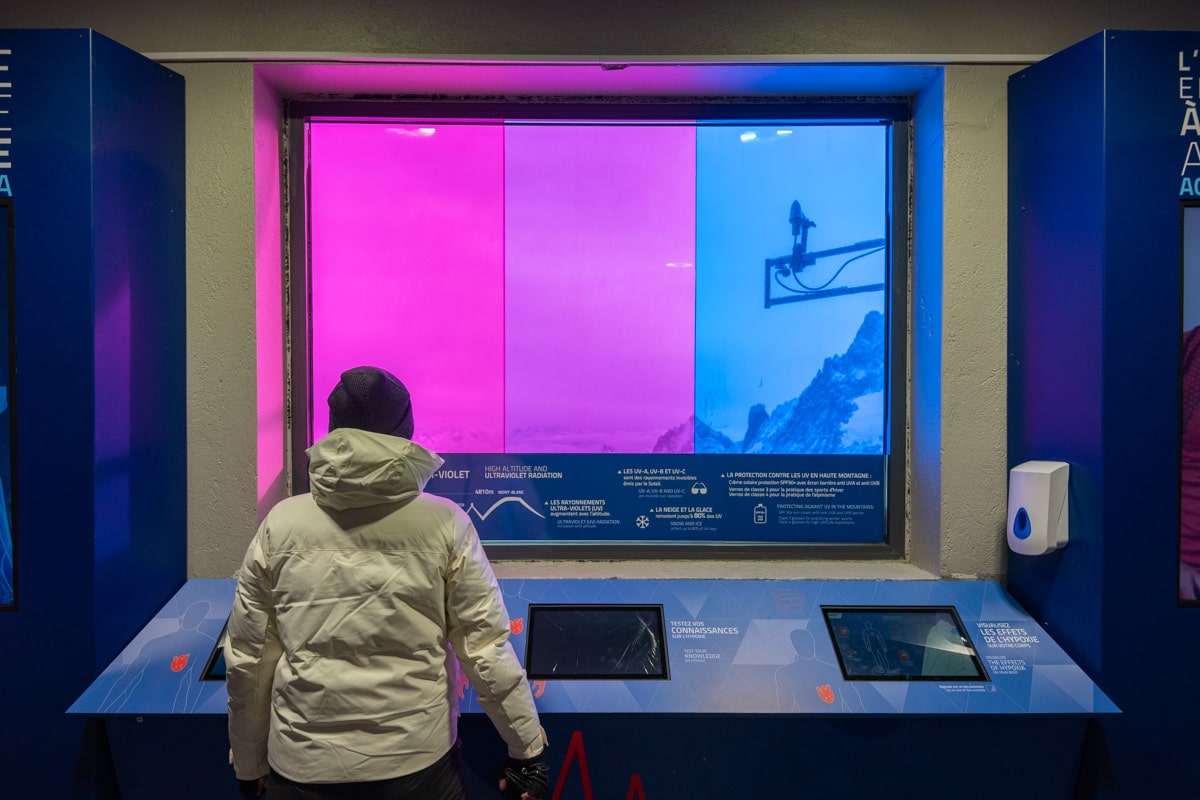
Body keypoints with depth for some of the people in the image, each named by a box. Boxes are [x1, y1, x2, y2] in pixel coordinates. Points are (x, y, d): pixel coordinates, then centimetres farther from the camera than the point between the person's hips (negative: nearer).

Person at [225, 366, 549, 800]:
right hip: (417, 764, -1)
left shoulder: (280, 525, -6)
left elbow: (246, 661, 0)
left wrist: (248, 765, 13)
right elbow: (487, 650, -10)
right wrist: (527, 751, 1)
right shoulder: (445, 525, -11)